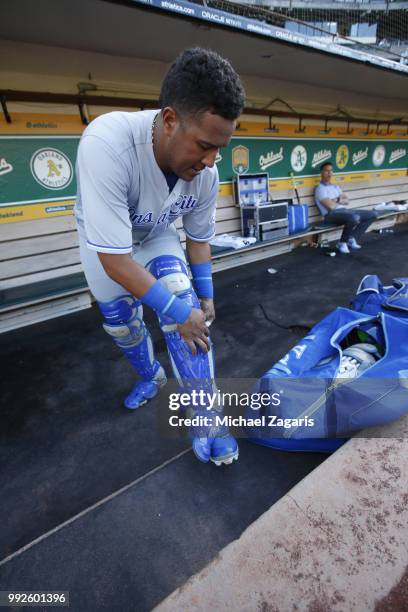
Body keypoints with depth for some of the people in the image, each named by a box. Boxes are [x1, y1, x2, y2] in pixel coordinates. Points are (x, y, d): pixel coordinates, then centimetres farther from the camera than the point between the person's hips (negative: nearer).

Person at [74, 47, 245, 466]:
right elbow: (114, 259, -39)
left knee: (184, 302, -23)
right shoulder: (107, 143, -39)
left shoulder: (206, 173, -24)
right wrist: (179, 313, -35)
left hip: (156, 236, 2)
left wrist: (204, 296, -8)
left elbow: (198, 238, -7)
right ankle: (150, 377, 38)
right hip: (103, 241, -1)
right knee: (121, 326, 4)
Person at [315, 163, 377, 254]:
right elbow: (331, 206, -16)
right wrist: (340, 200, 6)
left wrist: (337, 200, -7)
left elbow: (346, 201, 14)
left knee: (372, 214, 3)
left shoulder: (335, 186, 21)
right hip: (331, 215, -9)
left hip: (344, 211, 9)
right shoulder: (320, 188, -6)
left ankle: (352, 239, 4)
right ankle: (342, 243, -14)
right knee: (354, 217, -37)